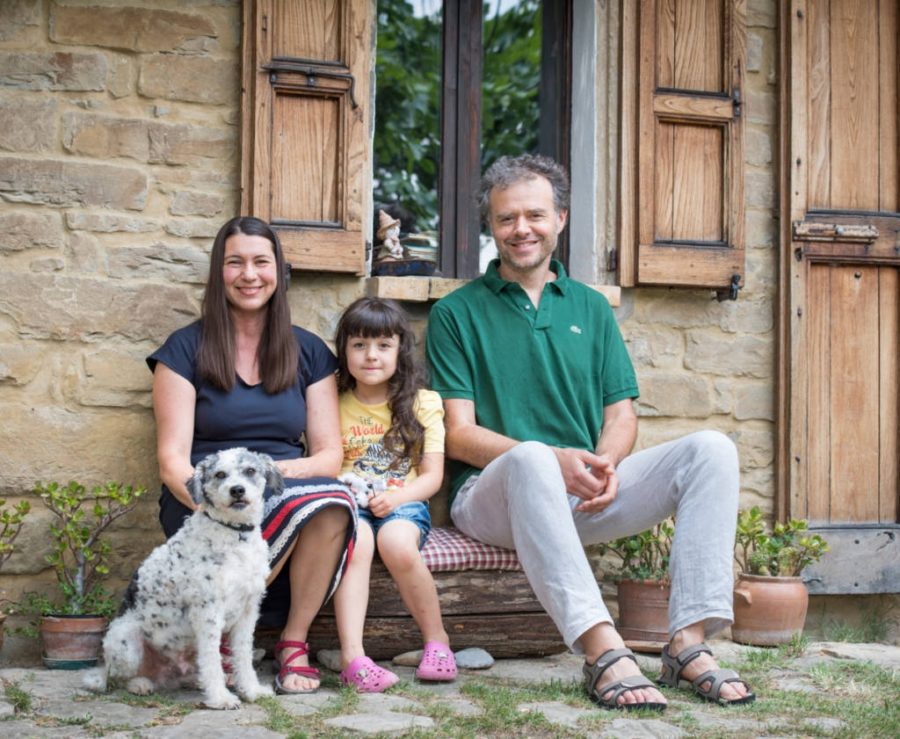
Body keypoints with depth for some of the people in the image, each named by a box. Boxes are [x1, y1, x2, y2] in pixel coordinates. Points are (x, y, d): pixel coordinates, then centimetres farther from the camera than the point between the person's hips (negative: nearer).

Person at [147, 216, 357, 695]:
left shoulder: (308, 352, 11)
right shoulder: (186, 349, 3)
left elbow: (330, 454, 5)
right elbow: (172, 460, -4)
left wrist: (273, 471, -17)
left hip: (289, 489, 3)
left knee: (334, 504, -34)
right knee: (308, 500, -35)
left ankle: (294, 641, -17)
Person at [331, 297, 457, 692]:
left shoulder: (422, 404, 9)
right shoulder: (335, 405, 13)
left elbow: (432, 475, 4)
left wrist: (396, 497, -15)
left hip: (404, 502, -1)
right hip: (350, 502, 1)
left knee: (397, 543, -35)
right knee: (355, 542, -35)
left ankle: (437, 640, -14)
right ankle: (351, 656, -44)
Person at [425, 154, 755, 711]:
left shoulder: (592, 308, 18)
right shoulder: (457, 313, 6)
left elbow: (622, 414, 13)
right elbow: (459, 435, -3)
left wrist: (605, 464, -12)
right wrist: (556, 460, -18)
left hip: (586, 497, 4)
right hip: (495, 494, -4)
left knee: (712, 449, -17)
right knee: (530, 459, -39)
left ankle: (690, 643, -25)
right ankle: (605, 652, -45)